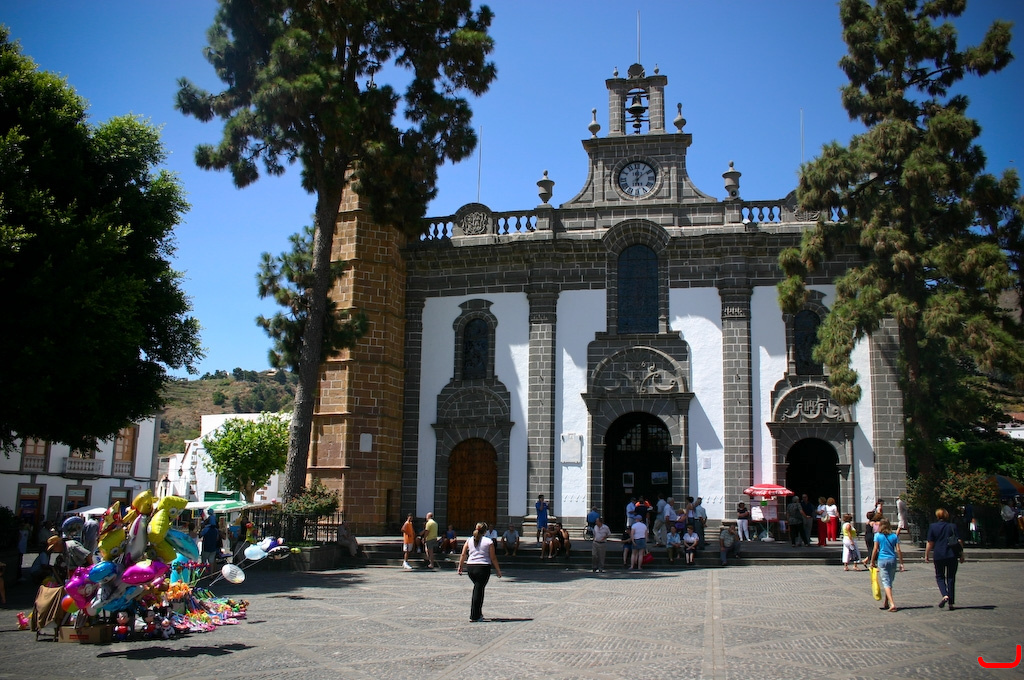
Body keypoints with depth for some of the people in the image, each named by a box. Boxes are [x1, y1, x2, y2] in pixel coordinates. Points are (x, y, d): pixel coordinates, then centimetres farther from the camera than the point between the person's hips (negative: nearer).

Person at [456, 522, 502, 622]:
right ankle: (474, 616, 3)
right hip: (483, 567, -4)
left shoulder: (469, 540, 7)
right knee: (479, 590, 2)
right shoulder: (489, 542, -3)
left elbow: (463, 555, 4)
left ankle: (477, 613, 23)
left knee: (477, 588, 21)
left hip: (470, 567, 4)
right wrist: (498, 570, 6)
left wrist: (460, 566, 13)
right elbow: (493, 558, -3)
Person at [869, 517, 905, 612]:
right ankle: (885, 603, 22)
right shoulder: (894, 536, 4)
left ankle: (892, 604, -18)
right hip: (892, 560, 3)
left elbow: (875, 549, -4)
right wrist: (901, 563, 5)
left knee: (886, 582, -4)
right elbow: (898, 550, 0)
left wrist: (872, 561, 5)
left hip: (882, 560, -3)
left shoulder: (878, 535, -2)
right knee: (889, 582, 14)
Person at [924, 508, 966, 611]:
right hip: (952, 555, 1)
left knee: (940, 577, 11)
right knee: (951, 578, 9)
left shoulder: (932, 526, -1)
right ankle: (951, 603, 8)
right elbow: (959, 541, -2)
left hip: (938, 556, -1)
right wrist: (961, 555, 6)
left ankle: (945, 595, -14)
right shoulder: (952, 526, 2)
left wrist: (926, 555, 6)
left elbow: (930, 543, -3)